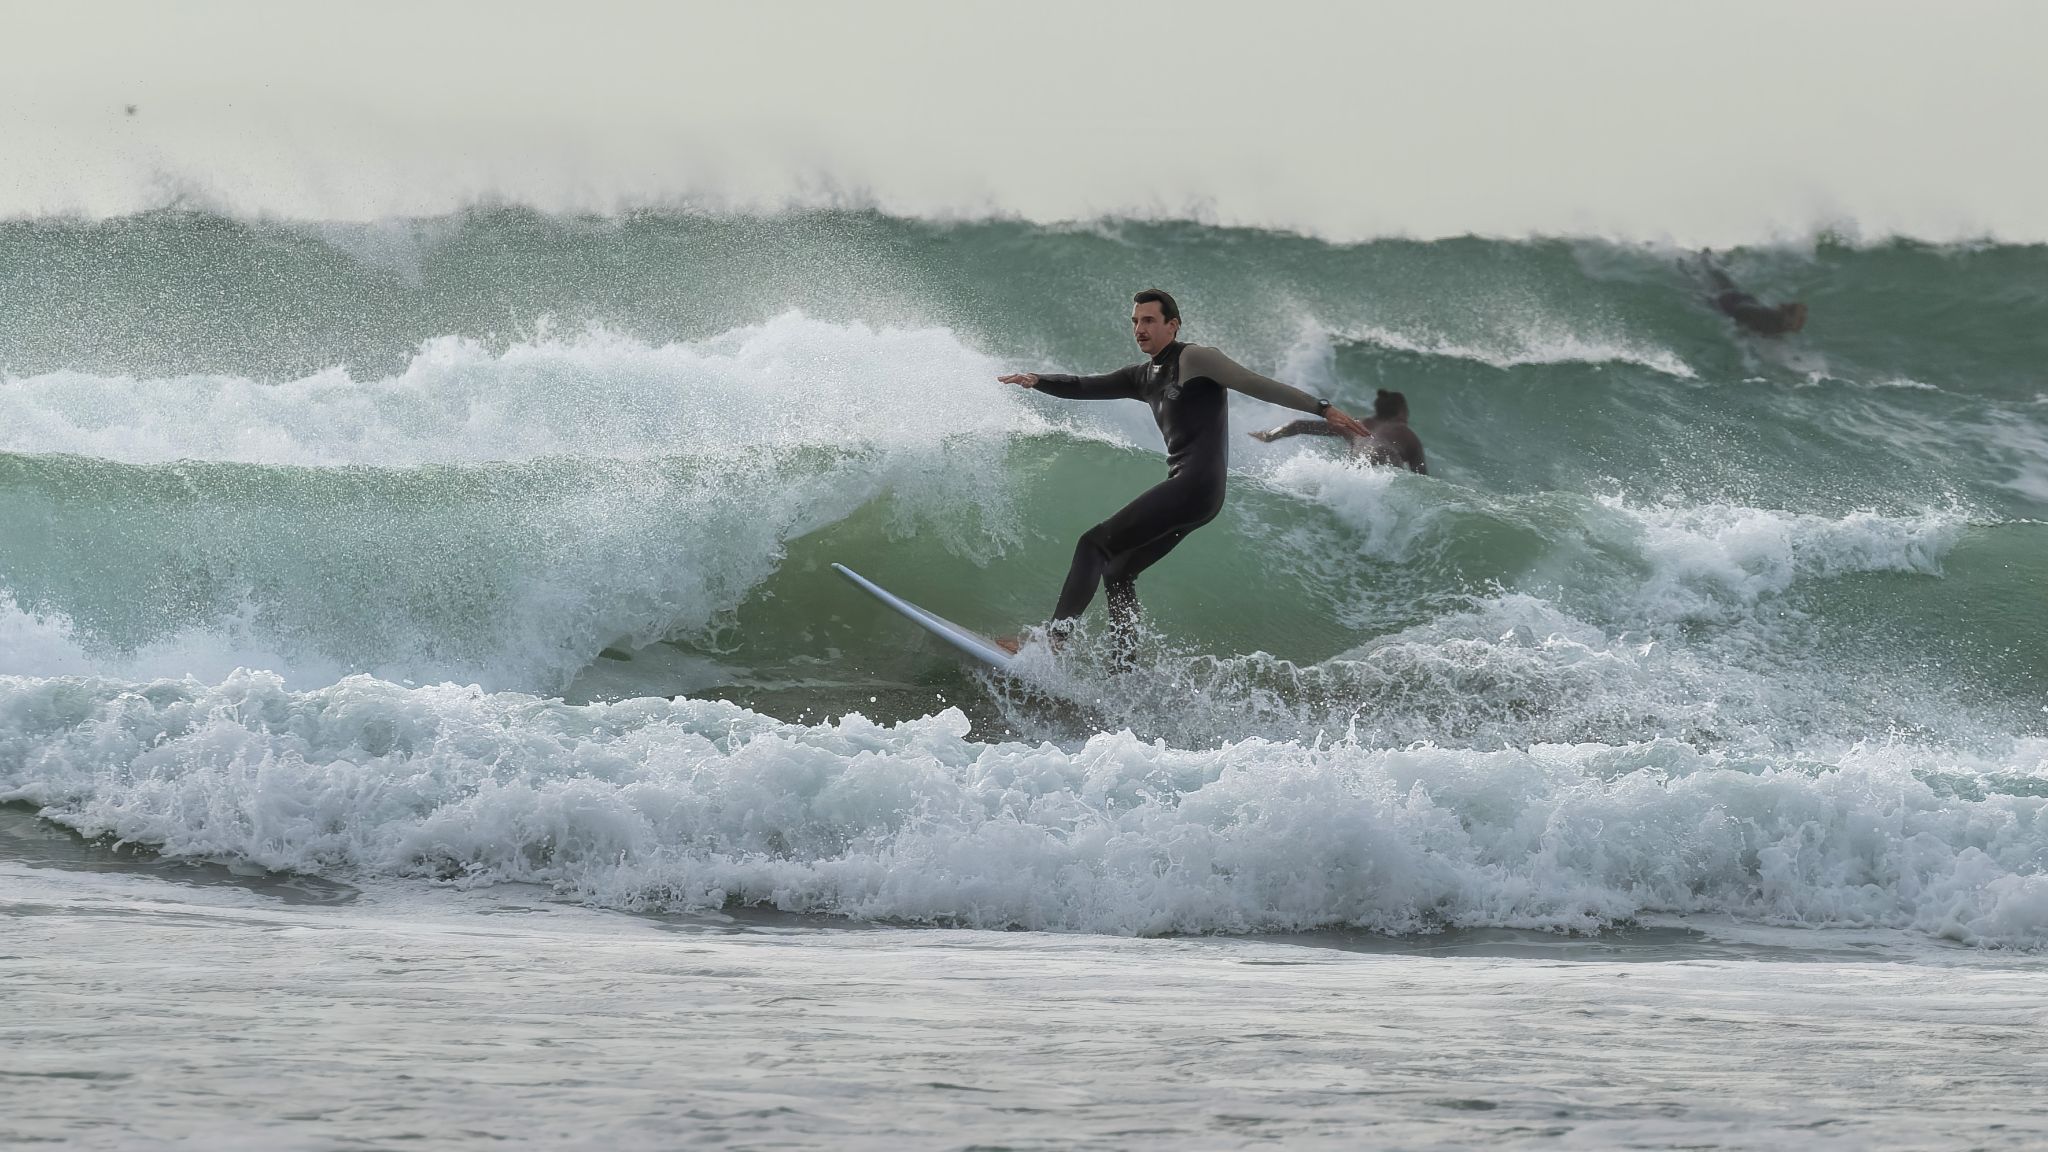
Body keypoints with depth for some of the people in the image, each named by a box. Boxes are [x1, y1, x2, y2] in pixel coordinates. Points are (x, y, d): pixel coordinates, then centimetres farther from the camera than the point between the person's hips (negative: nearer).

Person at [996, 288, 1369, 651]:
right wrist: (1038, 380, 0)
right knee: (1117, 572, 13)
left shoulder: (1193, 359, -3)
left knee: (1095, 544, -11)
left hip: (1198, 484, -9)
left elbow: (1259, 385, -8)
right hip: (1183, 488, 9)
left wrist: (1322, 408, -13)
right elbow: (1085, 387, 18)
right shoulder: (1144, 377, 21)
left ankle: (1055, 638, -17)